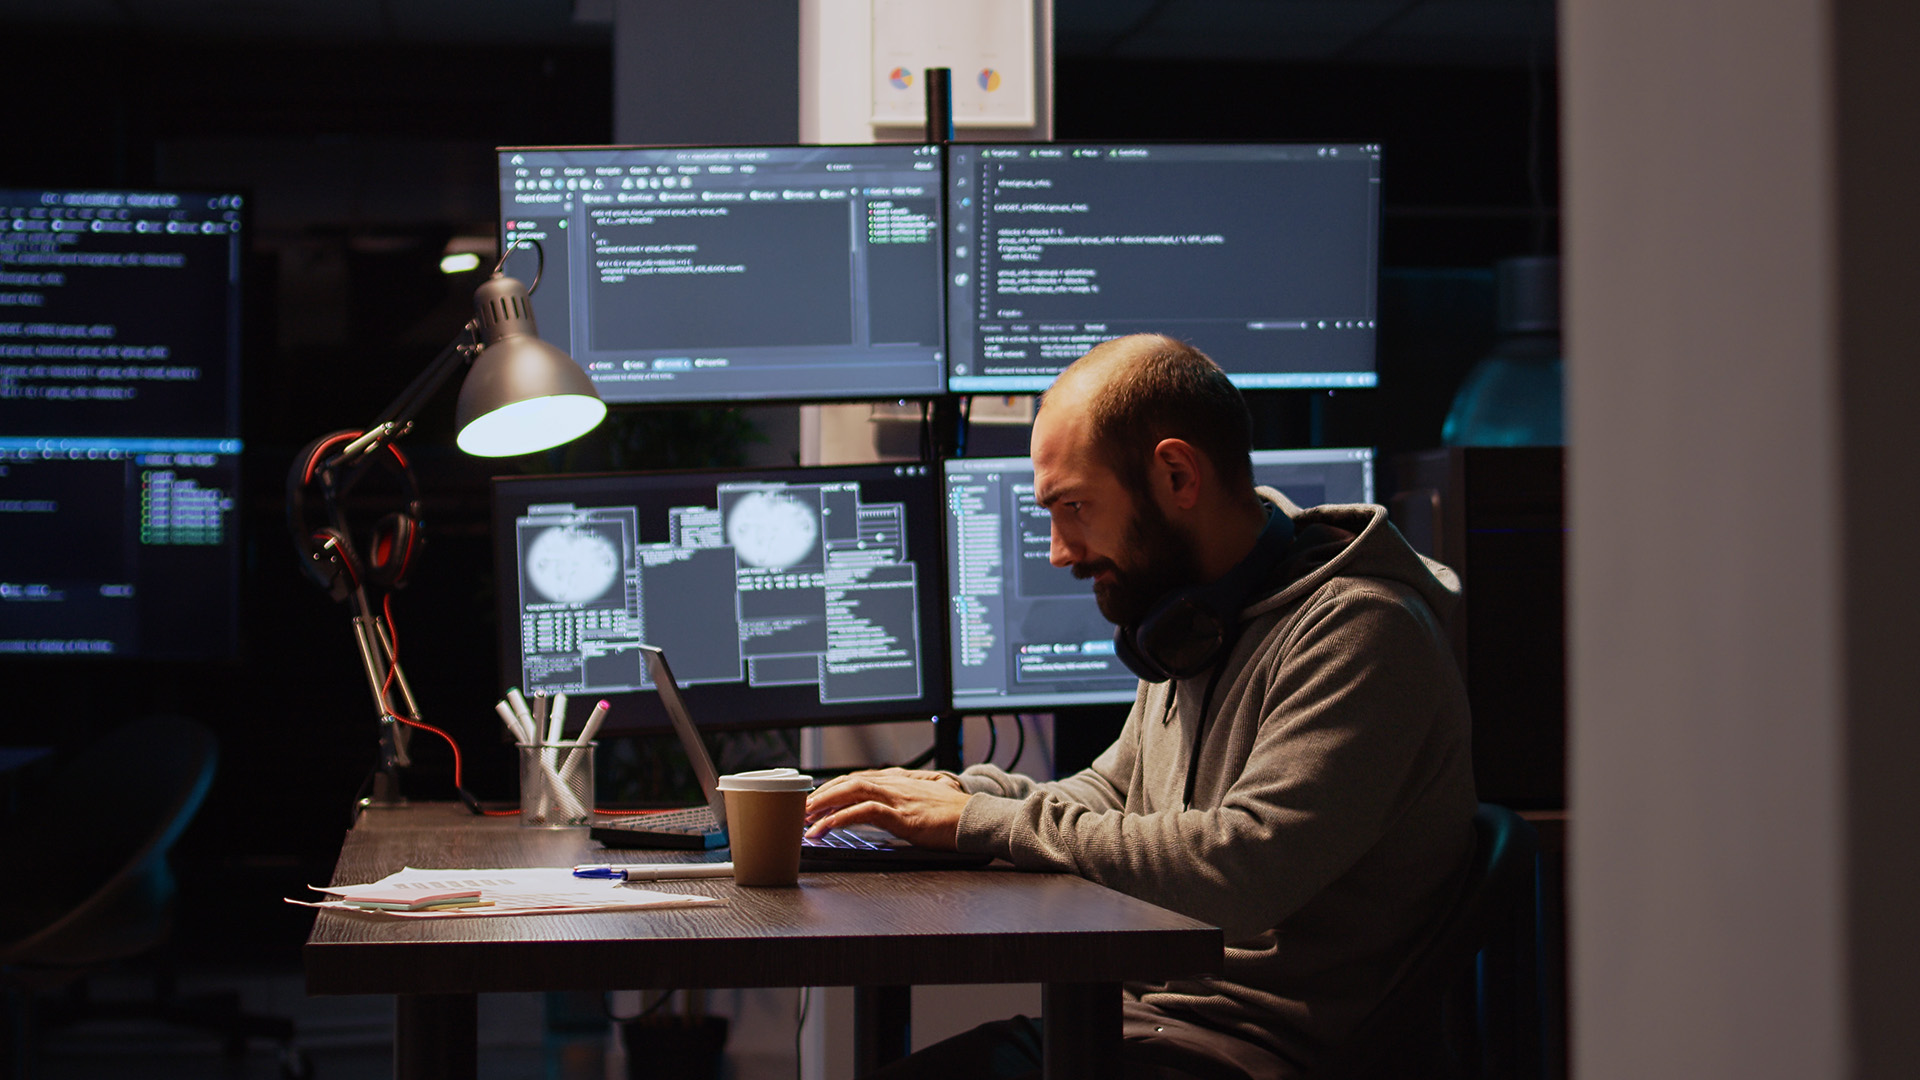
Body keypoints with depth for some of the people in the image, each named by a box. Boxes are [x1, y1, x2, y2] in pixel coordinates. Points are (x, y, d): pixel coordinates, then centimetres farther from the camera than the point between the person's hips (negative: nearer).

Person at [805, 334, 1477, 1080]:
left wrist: (987, 820, -18)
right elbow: (1110, 794, 27)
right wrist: (958, 794, 5)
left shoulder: (1361, 629, -17)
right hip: (1136, 1016, 9)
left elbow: (1244, 865, -27)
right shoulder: (1196, 624, 14)